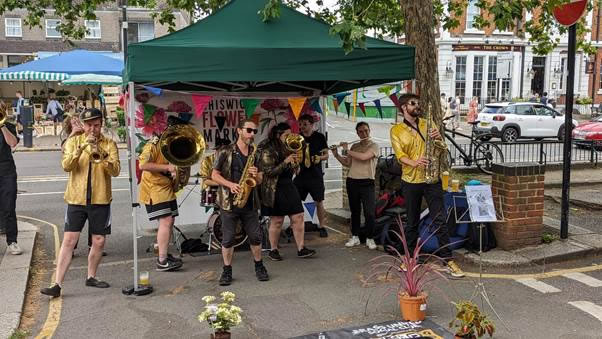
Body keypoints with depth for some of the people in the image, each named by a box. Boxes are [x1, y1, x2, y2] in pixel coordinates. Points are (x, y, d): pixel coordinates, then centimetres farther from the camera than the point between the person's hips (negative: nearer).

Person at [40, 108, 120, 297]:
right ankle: (58, 284, 0)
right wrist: (81, 148, -23)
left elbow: (115, 171, -9)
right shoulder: (74, 141, 4)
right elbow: (66, 166, -11)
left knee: (99, 241, 7)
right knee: (69, 240, -3)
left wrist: (104, 156, -25)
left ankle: (91, 277, 26)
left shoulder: (109, 144, 3)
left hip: (100, 199, 1)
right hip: (76, 199, -1)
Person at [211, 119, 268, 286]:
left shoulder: (255, 153, 10)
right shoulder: (225, 152, -3)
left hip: (249, 202, 3)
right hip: (228, 201, -3)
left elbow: (259, 181, 12)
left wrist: (256, 175, -11)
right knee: (228, 239, 2)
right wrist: (230, 184, -17)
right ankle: (227, 271, 15)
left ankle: (259, 267, 25)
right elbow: (214, 175, -2)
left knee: (256, 236, 7)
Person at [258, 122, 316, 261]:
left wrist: (296, 162, -3)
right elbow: (268, 171, -17)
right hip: (275, 190, -7)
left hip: (289, 187, 7)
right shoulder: (268, 150, -10)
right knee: (277, 221, 2)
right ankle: (273, 250, 17)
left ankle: (301, 249, 8)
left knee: (298, 217, 2)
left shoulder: (287, 148, 12)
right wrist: (285, 162, -22)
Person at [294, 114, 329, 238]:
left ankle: (322, 226, 14)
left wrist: (319, 158, -18)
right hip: (300, 174, 3)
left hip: (315, 175, -2)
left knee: (319, 202, 1)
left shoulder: (319, 137, 0)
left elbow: (326, 155, 3)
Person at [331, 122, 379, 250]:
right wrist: (336, 155, 1)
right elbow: (347, 163, 14)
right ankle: (355, 237, 17)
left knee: (369, 212, -7)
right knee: (355, 211, 10)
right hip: (352, 182, 5)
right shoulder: (354, 147, 14)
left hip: (367, 182, -4)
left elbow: (363, 157, -20)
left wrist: (347, 150, -12)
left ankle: (370, 239, 4)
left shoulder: (374, 146, -3)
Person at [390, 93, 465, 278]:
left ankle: (448, 260, -1)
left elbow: (443, 152, 4)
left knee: (440, 221, -4)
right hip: (410, 181, 0)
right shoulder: (396, 130, 3)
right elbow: (400, 155, -9)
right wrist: (414, 163, -29)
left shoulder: (428, 125, 7)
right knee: (412, 222, 11)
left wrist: (439, 138, -17)